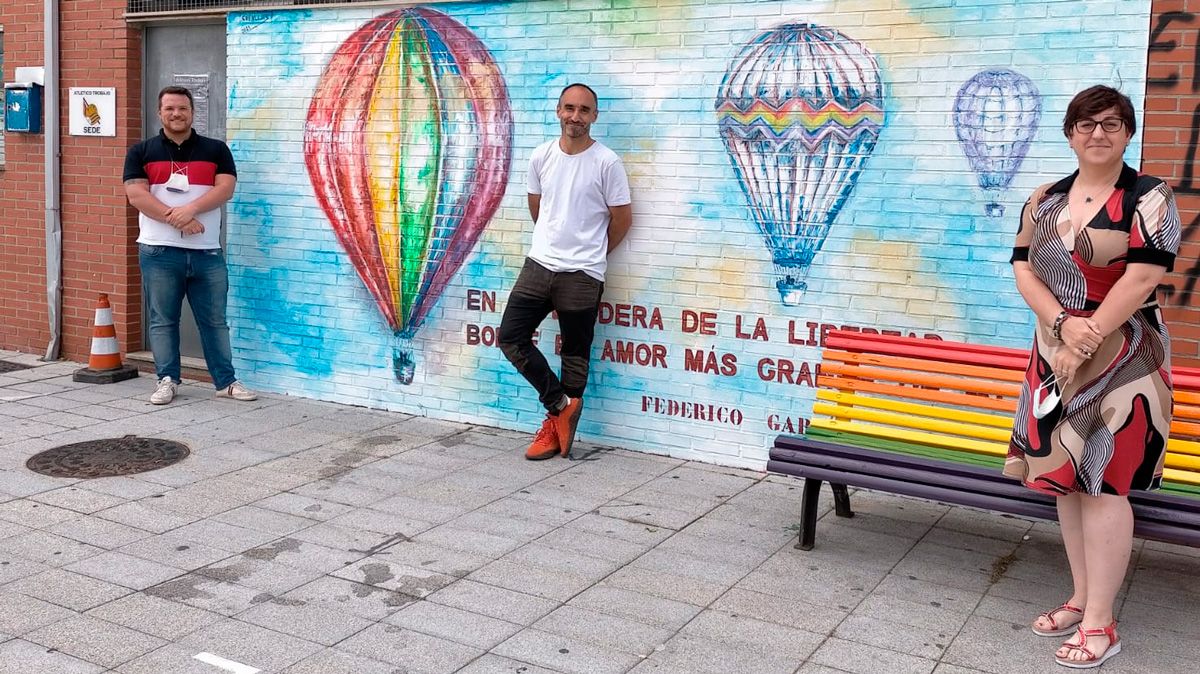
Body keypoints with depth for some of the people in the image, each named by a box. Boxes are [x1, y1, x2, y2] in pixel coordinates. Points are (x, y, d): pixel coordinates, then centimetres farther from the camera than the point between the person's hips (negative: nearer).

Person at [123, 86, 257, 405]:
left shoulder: (215, 150, 8)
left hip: (207, 252, 1)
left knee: (215, 320, 6)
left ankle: (226, 381, 14)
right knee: (163, 320, 6)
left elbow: (225, 187, -5)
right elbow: (136, 195, -5)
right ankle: (167, 380, 15)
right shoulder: (141, 152, 6)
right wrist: (175, 218, -17)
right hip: (159, 251, 0)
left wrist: (192, 208, -20)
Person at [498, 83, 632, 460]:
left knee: (575, 355, 5)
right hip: (538, 264, 5)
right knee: (510, 337, 0)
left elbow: (622, 218, -2)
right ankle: (561, 404, 11)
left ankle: (555, 424, 20)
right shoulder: (541, 157, 4)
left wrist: (590, 254, 8)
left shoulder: (606, 163, -9)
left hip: (581, 275, -4)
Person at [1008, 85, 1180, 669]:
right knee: (1066, 475, 9)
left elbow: (1142, 278, -15)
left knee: (1101, 482, -5)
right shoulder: (1045, 200, 9)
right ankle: (1081, 598, 23)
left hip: (1120, 359, -5)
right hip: (1056, 353, 5)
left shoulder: (1149, 199, -6)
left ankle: (1101, 623, 5)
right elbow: (1023, 269, 3)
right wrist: (1064, 326, -13)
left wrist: (1087, 341, -17)